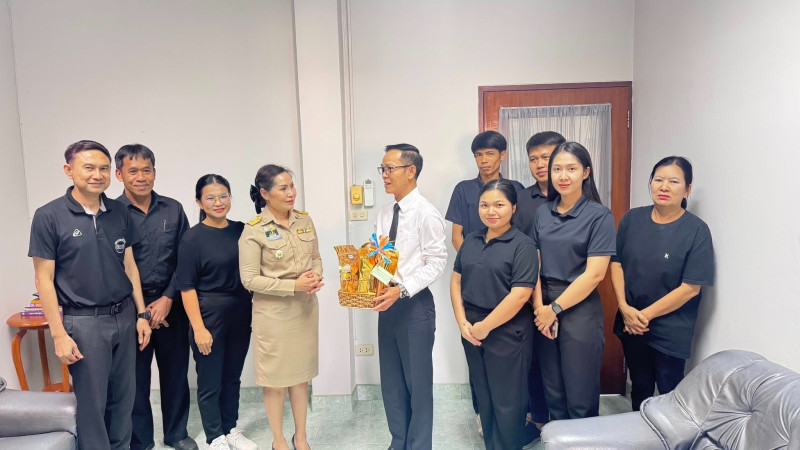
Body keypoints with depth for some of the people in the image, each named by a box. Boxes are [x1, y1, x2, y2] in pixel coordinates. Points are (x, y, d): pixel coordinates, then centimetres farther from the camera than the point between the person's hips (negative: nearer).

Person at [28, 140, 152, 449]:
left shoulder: (119, 212, 3)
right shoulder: (49, 216, -8)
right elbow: (44, 279, -7)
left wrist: (141, 314, 6)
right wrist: (59, 334, -11)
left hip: (124, 316, 4)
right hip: (84, 322, -4)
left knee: (124, 397, 14)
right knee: (91, 402, 8)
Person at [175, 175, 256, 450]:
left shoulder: (241, 230, 2)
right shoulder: (193, 238, -10)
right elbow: (186, 286, -11)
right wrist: (198, 327, -15)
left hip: (240, 314, 4)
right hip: (209, 315, -4)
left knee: (232, 377, 17)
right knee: (210, 382, 9)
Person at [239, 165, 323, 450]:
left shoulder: (304, 220, 1)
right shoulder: (254, 230, -14)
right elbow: (249, 279, -14)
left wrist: (315, 278, -12)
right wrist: (293, 286, -21)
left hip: (305, 309, 5)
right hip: (273, 312, -4)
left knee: (301, 374, 17)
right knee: (275, 378, 10)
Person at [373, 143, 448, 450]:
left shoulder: (426, 214, -14)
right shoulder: (383, 215, 8)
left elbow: (437, 262, -16)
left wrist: (401, 290, -24)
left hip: (415, 304, -7)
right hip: (387, 302, 7)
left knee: (418, 381, 8)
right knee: (391, 381, 18)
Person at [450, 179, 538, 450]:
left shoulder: (523, 245, -11)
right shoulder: (471, 241, 7)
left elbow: (520, 295, -18)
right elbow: (456, 280, 7)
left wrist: (485, 326, -14)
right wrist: (462, 321, -5)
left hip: (507, 332, -5)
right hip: (472, 330, 6)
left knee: (507, 401, 9)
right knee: (484, 396, 19)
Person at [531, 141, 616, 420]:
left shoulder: (599, 216, -8)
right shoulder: (543, 212, 6)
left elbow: (594, 274, -13)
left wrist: (555, 309, -11)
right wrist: (539, 307, -9)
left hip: (580, 309, -4)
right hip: (544, 307, 4)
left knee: (580, 396, 7)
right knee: (552, 389, 16)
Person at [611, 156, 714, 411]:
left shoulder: (697, 231, -14)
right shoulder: (632, 219, -3)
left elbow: (690, 288, -15)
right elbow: (617, 263, 0)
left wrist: (645, 315, -14)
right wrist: (625, 308, -10)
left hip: (670, 331, -3)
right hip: (631, 324, 4)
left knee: (669, 395, 13)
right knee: (639, 387, 21)